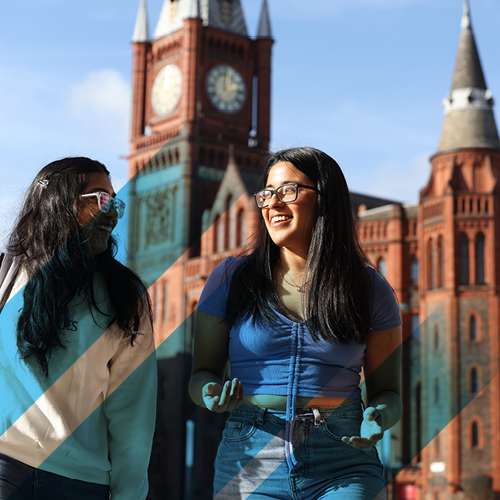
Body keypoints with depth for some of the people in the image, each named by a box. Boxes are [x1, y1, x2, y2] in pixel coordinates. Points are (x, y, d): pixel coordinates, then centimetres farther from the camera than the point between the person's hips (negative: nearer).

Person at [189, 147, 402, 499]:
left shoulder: (371, 290, 6)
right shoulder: (230, 279, 6)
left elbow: (387, 392, 10)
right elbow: (202, 374, 9)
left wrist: (377, 419, -13)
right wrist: (213, 394, -15)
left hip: (343, 469, 0)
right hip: (250, 465, 0)